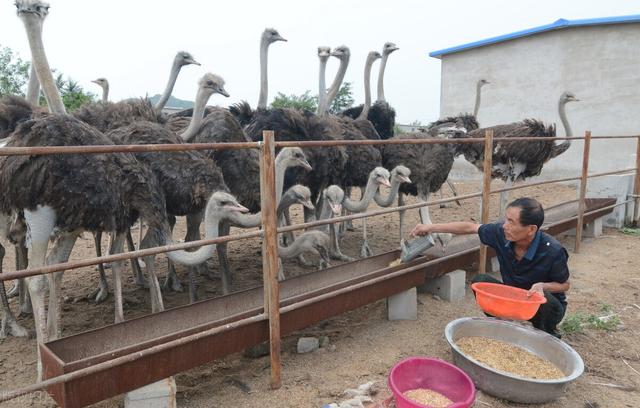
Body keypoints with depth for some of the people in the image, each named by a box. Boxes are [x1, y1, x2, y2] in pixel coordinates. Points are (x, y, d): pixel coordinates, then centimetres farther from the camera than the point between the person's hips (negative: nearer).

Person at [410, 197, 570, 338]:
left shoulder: (553, 251, -30)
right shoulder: (501, 232, -22)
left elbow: (565, 284, -12)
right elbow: (470, 227, -8)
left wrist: (543, 286, -34)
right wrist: (431, 227, -7)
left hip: (545, 305, -3)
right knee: (480, 281, -20)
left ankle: (547, 335, -2)